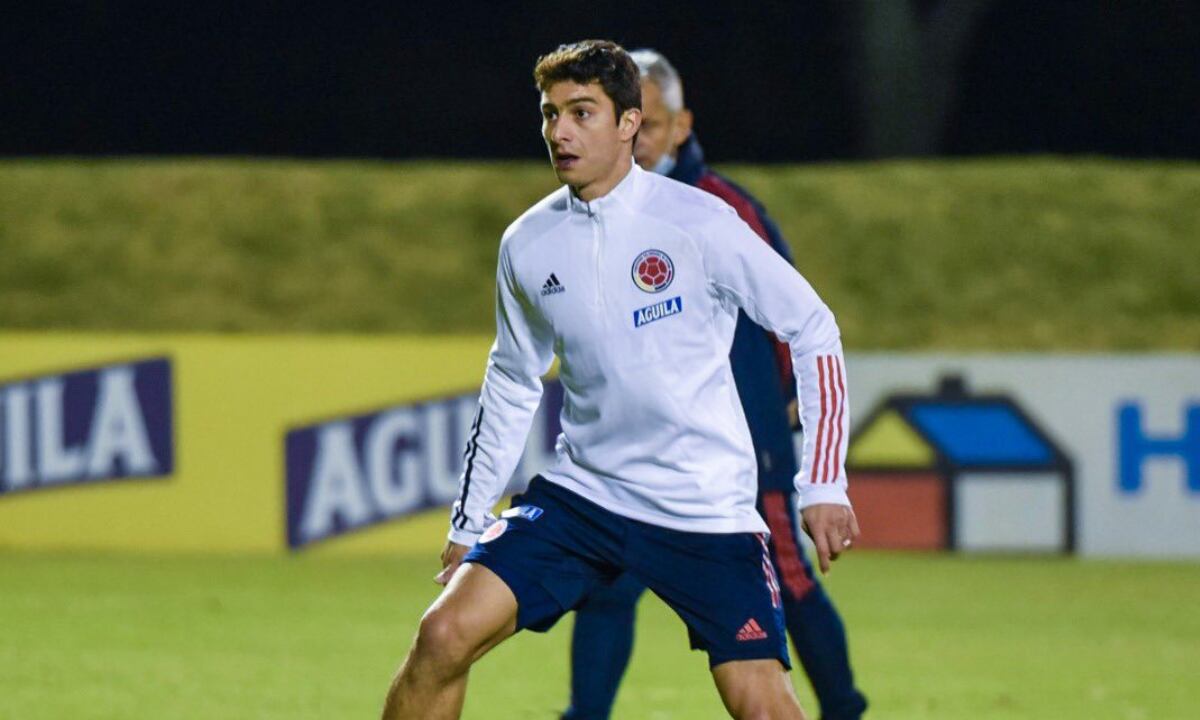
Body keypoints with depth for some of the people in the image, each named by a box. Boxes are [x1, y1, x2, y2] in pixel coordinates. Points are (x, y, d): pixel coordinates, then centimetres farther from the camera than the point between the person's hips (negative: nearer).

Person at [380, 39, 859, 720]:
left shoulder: (699, 224, -12)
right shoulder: (527, 245, 1)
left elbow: (813, 330, -4)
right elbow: (513, 384, 17)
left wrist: (824, 484, -7)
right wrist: (469, 522, 17)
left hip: (706, 509, -4)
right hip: (582, 493, 4)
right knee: (444, 637, -12)